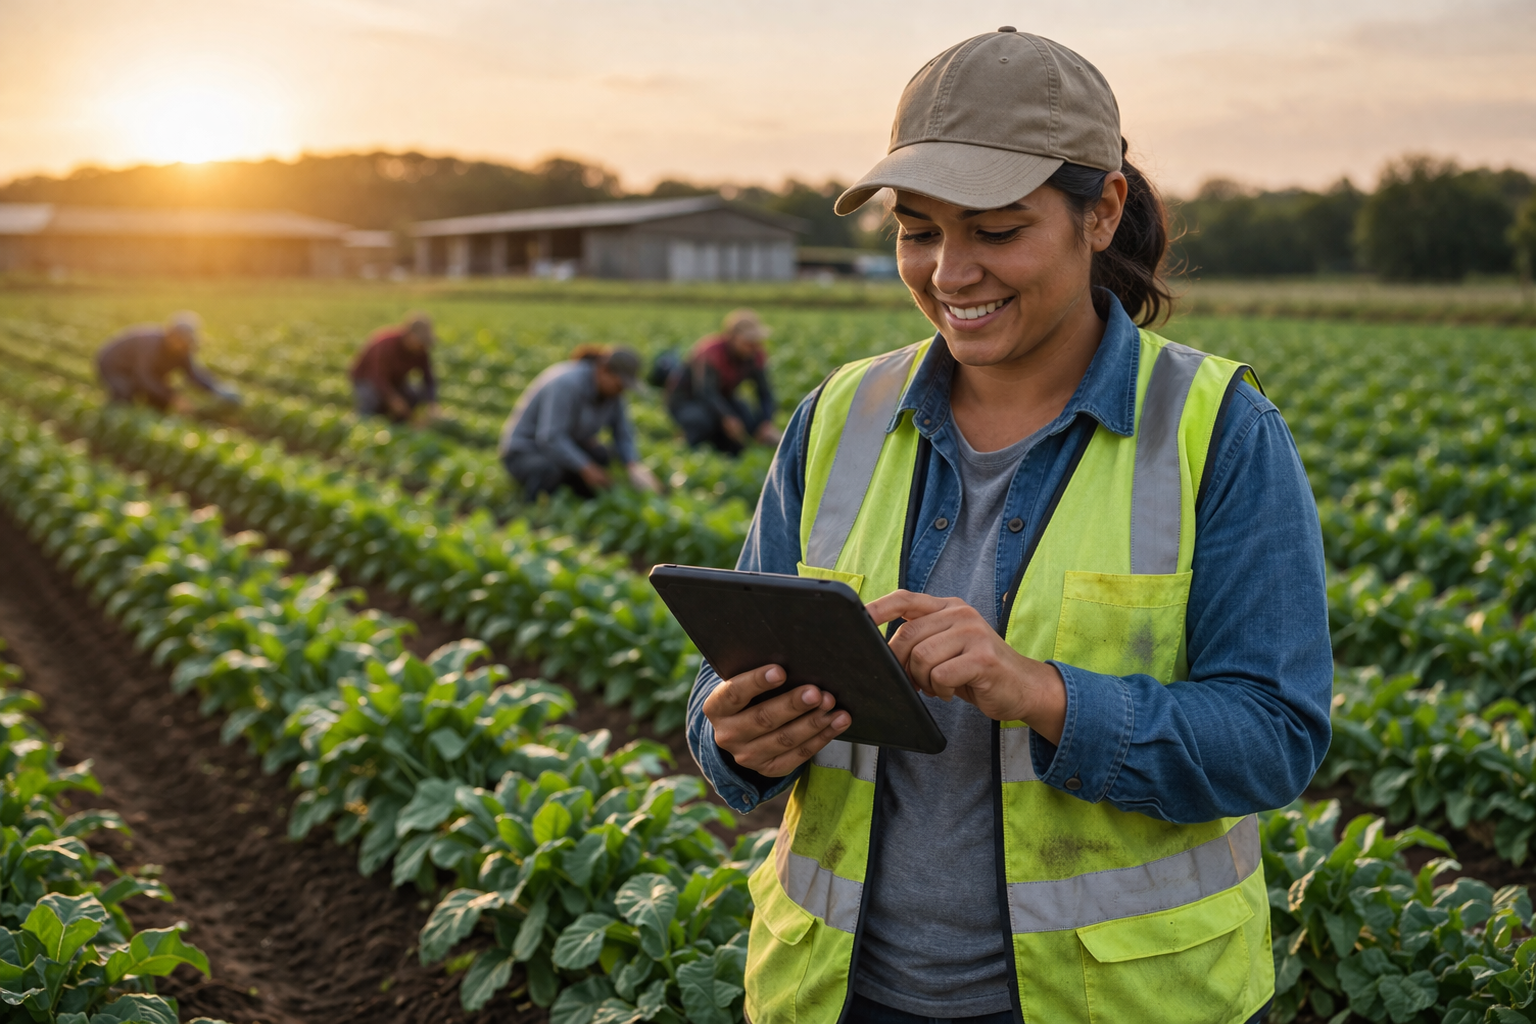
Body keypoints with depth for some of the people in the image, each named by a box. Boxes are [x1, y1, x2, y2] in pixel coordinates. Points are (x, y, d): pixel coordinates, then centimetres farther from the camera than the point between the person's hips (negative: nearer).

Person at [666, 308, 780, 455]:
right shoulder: (711, 350, -32)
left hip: (721, 398, 6)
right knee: (703, 421, -37)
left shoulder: (756, 357, -13)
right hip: (685, 399, -6)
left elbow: (765, 393, -14)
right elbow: (706, 390, -44)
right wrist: (727, 417, -60)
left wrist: (767, 424, -33)